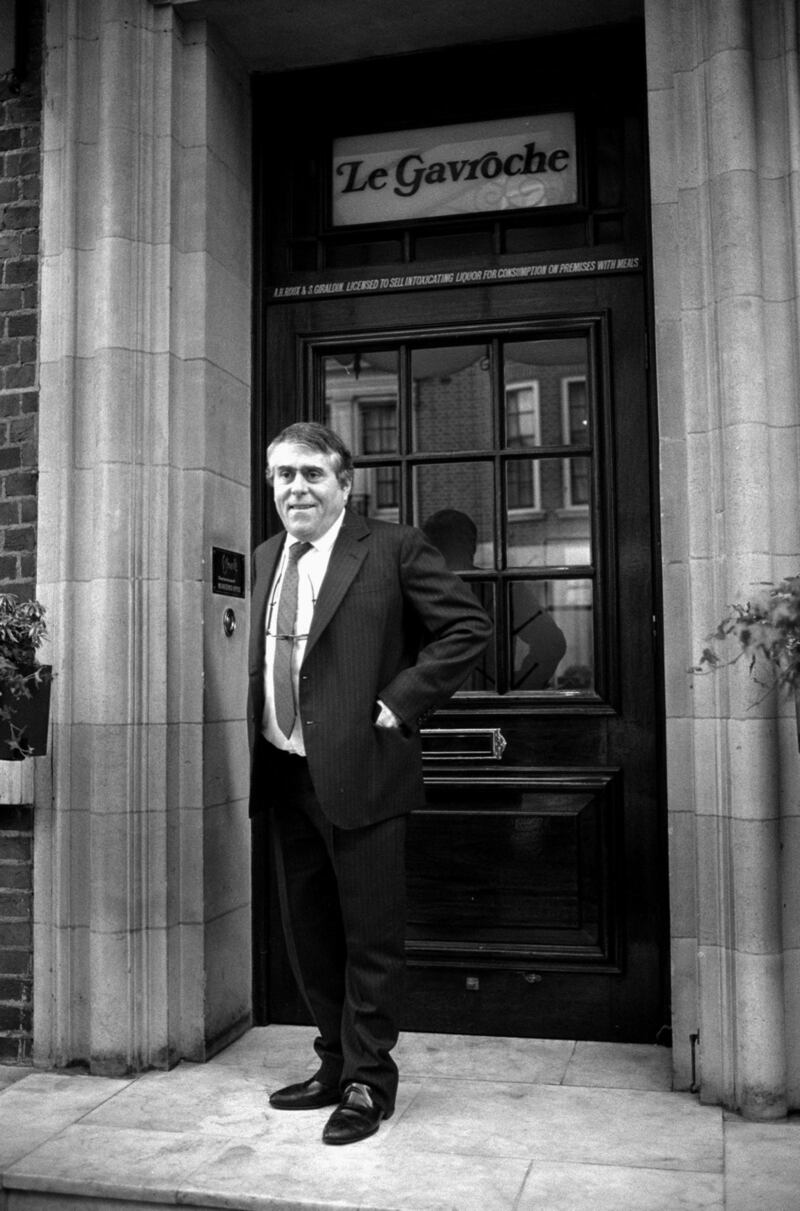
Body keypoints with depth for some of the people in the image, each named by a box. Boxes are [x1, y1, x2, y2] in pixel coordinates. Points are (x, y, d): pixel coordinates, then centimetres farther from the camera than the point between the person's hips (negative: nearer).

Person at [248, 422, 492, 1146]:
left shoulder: (393, 548, -9)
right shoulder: (267, 557, 12)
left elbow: (470, 627, -12)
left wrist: (399, 704, -15)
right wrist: (260, 741, 10)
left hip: (361, 771, -7)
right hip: (285, 774, 7)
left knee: (372, 937, 5)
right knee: (309, 936, 18)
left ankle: (368, 1084, 22)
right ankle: (337, 1065, 36)